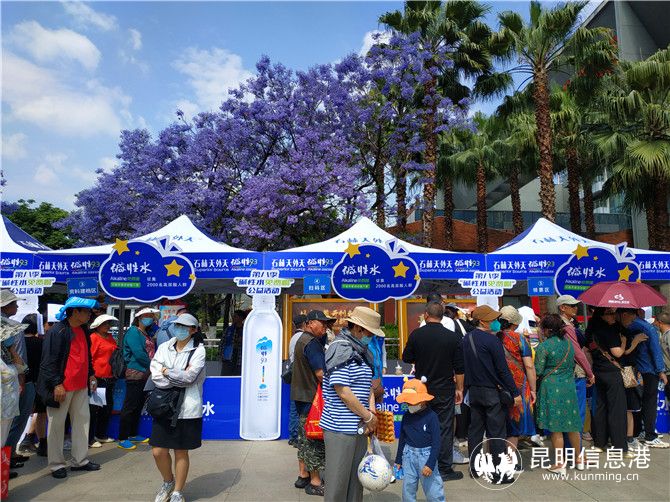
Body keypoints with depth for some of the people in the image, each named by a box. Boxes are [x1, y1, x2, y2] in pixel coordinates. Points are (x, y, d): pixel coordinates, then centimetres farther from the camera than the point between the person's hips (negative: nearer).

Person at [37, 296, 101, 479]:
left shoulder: (83, 330, 10)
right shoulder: (57, 331, -15)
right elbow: (49, 360, -16)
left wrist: (91, 374, 16)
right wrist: (57, 384, -18)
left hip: (81, 385, 8)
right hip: (61, 387, -8)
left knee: (82, 421, 11)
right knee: (57, 425, 5)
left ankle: (80, 460, 22)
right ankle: (56, 464, 17)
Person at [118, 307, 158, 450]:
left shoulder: (147, 333, 17)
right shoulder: (133, 332, -10)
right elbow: (138, 353, -18)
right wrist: (151, 365, -10)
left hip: (145, 374, 9)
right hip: (135, 373, -9)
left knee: (139, 406, 15)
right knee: (130, 406, -3)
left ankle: (132, 435, 27)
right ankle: (122, 439, 5)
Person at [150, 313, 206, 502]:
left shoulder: (198, 350, -5)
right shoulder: (164, 348, 6)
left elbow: (190, 376, -17)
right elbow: (155, 375, -6)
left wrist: (166, 371, -7)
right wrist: (181, 378, -13)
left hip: (186, 409, -3)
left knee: (181, 452, 7)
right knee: (158, 451, 6)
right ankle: (168, 482, 35)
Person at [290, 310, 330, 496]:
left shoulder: (302, 339, 14)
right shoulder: (311, 343, -19)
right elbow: (320, 373, -23)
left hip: (302, 395, 10)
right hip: (311, 397, -10)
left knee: (305, 436, 17)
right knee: (315, 439, -1)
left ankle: (303, 476, 27)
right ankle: (315, 483, 8)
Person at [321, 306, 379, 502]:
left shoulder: (361, 352, 12)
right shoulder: (340, 348, -16)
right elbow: (342, 391, -21)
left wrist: (371, 410, -2)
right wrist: (369, 416, -12)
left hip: (359, 427, 9)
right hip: (340, 429, -9)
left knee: (356, 477, 19)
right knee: (338, 480, 3)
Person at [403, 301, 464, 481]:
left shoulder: (416, 334, -7)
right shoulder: (453, 337, -8)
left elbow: (406, 358, 4)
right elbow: (459, 368, -4)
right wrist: (459, 389, 6)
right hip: (444, 391, -1)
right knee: (444, 429, 7)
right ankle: (445, 469, 14)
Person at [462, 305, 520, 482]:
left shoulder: (467, 339, 5)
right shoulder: (492, 340, -16)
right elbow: (503, 369, -15)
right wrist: (515, 393, -9)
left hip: (474, 392, 7)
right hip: (492, 392, -7)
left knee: (475, 429, 14)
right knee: (496, 433, 2)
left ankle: (474, 469, 23)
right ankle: (499, 474, 8)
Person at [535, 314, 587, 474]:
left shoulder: (543, 346, -14)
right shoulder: (569, 343, 6)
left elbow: (538, 371, -13)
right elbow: (572, 365, 16)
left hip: (551, 388, -6)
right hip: (569, 386, 6)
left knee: (555, 427, 3)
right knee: (572, 424, 17)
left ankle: (560, 464, 11)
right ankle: (578, 459, 30)